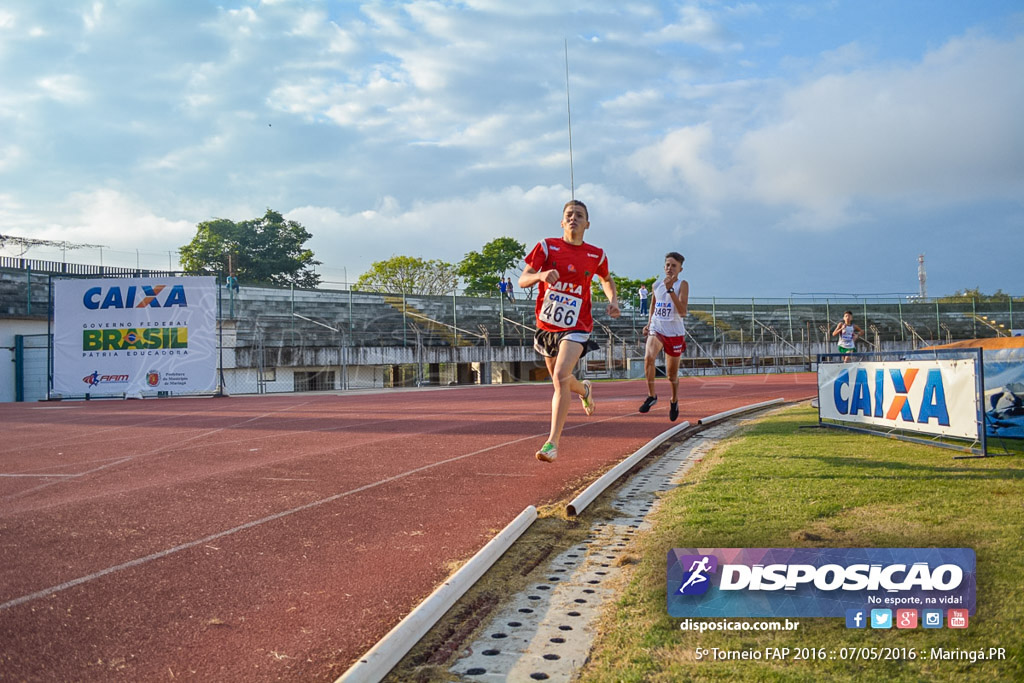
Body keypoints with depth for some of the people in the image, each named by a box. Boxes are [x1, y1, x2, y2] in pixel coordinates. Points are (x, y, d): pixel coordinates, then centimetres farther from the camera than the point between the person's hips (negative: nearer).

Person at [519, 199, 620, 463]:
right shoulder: (547, 246, -4)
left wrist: (613, 300, 1)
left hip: (576, 327, -2)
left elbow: (606, 279, 21)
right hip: (546, 325, 3)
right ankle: (584, 390, 56)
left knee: (561, 376, -23)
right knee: (559, 379, 19)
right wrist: (540, 275, -32)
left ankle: (552, 442, -19)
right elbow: (523, 280, -10)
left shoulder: (596, 255, 0)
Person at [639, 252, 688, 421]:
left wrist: (670, 289, -27)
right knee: (648, 357, -28)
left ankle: (674, 401, 37)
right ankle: (651, 395, -12)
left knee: (672, 374, 8)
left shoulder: (682, 285, -8)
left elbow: (683, 311, -21)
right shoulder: (656, 285, 6)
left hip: (675, 333, -2)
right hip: (656, 329, 2)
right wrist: (649, 323, 10)